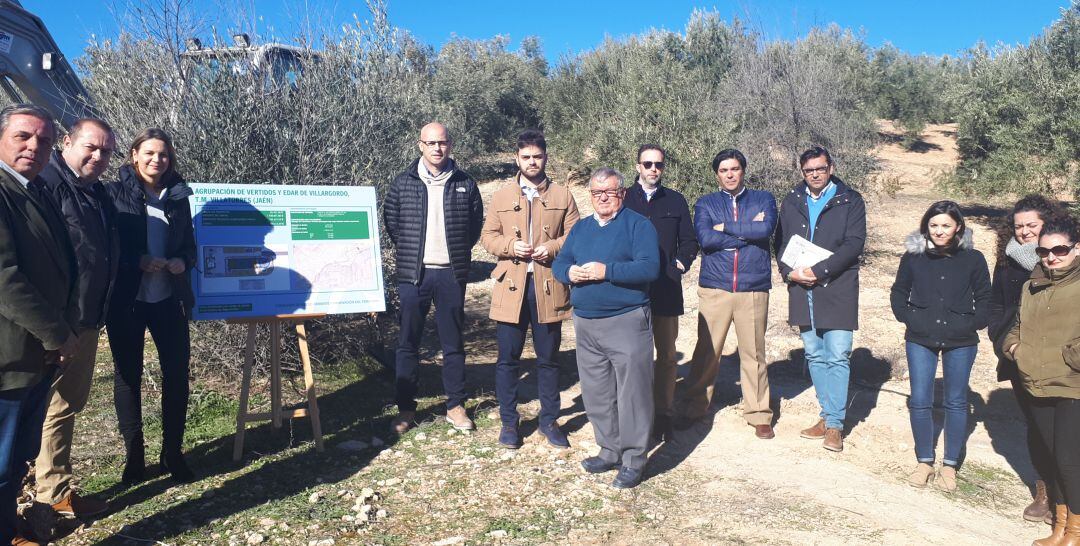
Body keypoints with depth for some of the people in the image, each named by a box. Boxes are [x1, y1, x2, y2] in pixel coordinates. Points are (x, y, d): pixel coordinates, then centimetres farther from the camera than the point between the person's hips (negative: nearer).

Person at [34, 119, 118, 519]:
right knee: (55, 407, 0)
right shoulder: (48, 183, -14)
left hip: (88, 319, 9)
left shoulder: (97, 192, 14)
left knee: (69, 404, 16)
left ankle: (55, 488, 28)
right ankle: (55, 492, 11)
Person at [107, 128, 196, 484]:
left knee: (177, 372, 4)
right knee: (128, 375, 6)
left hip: (168, 299, 3)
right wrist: (138, 261, -20)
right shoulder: (116, 194, -1)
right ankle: (134, 455, 19)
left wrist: (182, 261, -8)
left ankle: (172, 452, 18)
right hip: (126, 300, -2)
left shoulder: (178, 197, 8)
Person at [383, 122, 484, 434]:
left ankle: (456, 405, 21)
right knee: (408, 343, 5)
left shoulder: (465, 184, 3)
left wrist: (461, 250, 7)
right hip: (413, 275, 0)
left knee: (453, 343, 9)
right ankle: (406, 409, 17)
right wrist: (408, 251, 8)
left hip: (452, 274, 1)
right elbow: (390, 220, 10)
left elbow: (477, 222, 13)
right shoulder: (403, 183, 1)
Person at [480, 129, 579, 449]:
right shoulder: (502, 197, 9)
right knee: (508, 359, 5)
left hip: (549, 287, 0)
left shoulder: (563, 196, 7)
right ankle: (509, 422, 19)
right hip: (511, 287, 0)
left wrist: (553, 247, -13)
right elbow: (488, 237, 8)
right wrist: (511, 246, -12)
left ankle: (549, 420, 24)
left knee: (548, 359, 9)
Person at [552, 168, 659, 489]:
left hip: (627, 321, -6)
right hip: (586, 323, 6)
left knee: (632, 393, -2)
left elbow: (650, 268, -15)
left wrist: (606, 271, -21)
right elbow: (559, 263, 13)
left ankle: (634, 460, 10)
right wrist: (570, 272, -10)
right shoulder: (580, 228, 17)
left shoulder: (638, 224, -3)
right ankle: (610, 451, 27)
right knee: (596, 395, 13)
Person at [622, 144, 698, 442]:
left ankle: (664, 414, 15)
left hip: (667, 289, 2)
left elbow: (689, 240, 15)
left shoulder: (675, 201, 12)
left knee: (667, 355, 5)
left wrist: (681, 263, -1)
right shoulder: (623, 198, 7)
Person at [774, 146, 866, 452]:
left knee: (838, 356, -5)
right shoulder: (792, 202, 12)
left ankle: (835, 424, 3)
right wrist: (789, 271, -7)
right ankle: (827, 415, 23)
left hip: (837, 289, -4)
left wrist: (818, 271, -17)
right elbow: (780, 241, 11)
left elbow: (854, 244, -9)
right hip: (802, 290, 4)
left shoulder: (850, 201, 0)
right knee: (815, 356, 11)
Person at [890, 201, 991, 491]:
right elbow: (898, 293, 11)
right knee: (920, 402, 2)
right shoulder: (913, 257, -1)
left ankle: (950, 464, 21)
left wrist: (972, 324, -4)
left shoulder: (973, 259, -3)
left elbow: (984, 299, 7)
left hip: (960, 342, 0)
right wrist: (909, 318, 0)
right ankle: (924, 461, 18)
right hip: (920, 340, 1)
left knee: (956, 402, 8)